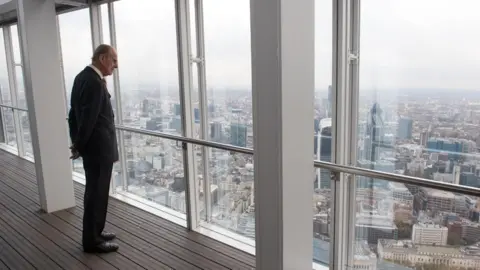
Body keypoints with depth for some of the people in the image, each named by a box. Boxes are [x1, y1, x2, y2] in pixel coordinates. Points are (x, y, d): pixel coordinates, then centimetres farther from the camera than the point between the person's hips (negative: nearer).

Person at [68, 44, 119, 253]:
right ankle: (92, 241, 15)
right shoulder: (95, 83, -22)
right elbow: (88, 119, -23)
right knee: (97, 194, 2)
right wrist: (79, 146, -11)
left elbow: (74, 113, 14)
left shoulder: (82, 76, 10)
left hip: (92, 146, 10)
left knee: (95, 192, 19)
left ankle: (94, 232, 33)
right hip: (98, 148, -10)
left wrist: (76, 142, 15)